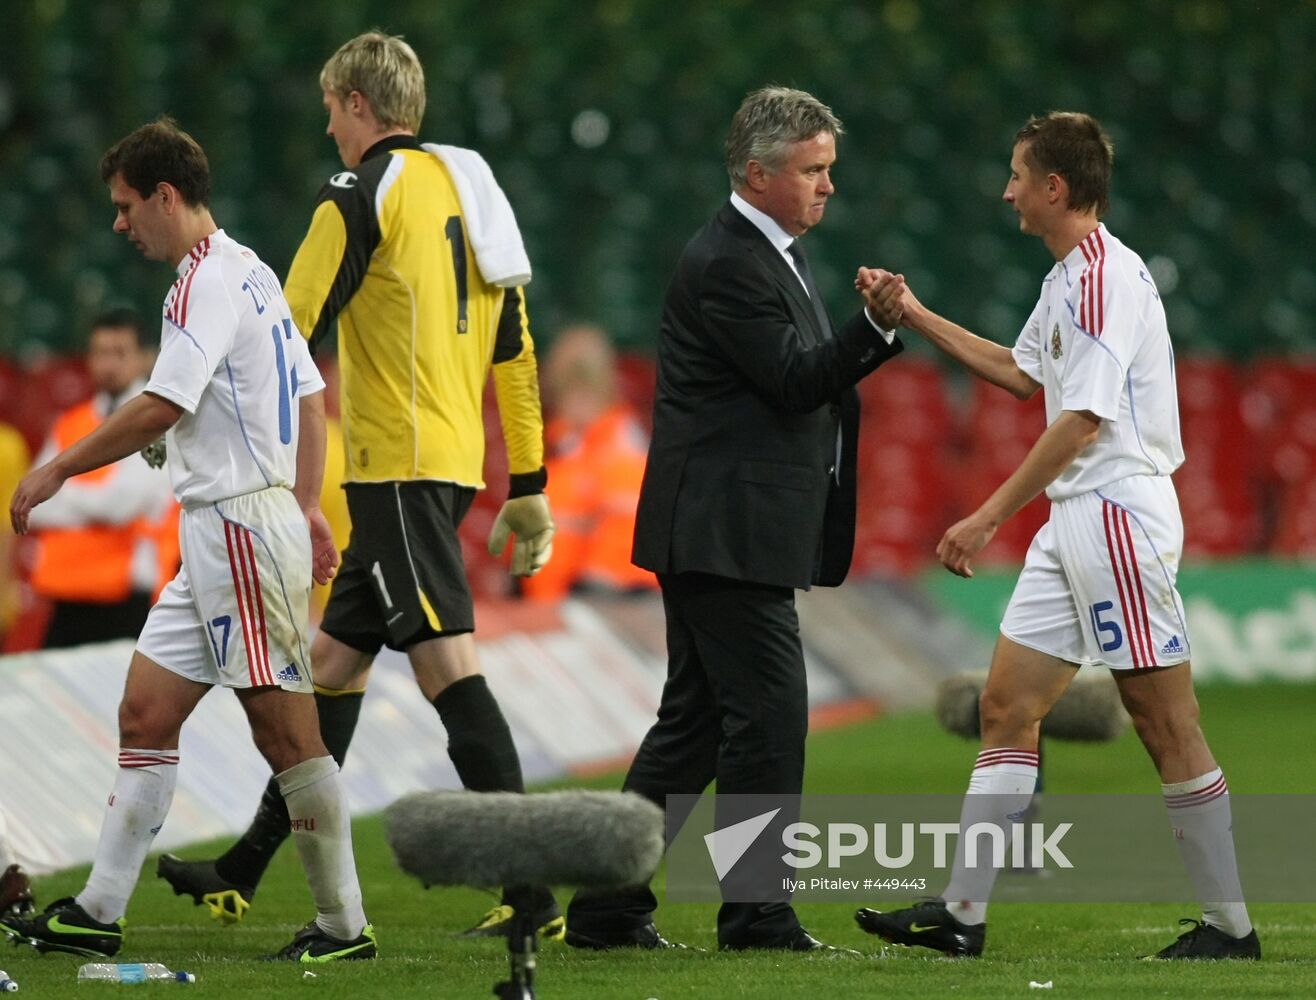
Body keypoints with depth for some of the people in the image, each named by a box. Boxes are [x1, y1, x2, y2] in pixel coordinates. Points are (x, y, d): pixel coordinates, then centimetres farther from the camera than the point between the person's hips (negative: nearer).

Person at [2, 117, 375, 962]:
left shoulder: (209, 282, -13)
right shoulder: (249, 273, 17)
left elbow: (160, 408, -20)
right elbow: (310, 395, 20)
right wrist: (305, 505, 20)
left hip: (242, 529, -10)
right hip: (216, 538, 10)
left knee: (286, 730, -7)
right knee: (146, 712, 7)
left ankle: (345, 924, -3)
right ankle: (98, 914, 8)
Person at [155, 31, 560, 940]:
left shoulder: (364, 194, -9)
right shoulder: (464, 186, 16)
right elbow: (515, 349, 17)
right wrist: (528, 488, 21)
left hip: (399, 468, -9)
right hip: (452, 459, 9)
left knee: (448, 663, -13)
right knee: (336, 659, 14)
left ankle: (531, 891, -19)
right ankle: (243, 873, 21)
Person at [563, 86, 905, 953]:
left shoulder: (777, 253, 18)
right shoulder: (728, 263, -14)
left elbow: (804, 377, 22)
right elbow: (795, 379, -19)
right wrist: (875, 327, -28)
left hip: (724, 535, 11)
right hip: (727, 533, -11)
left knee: (695, 725, 11)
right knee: (768, 716, -8)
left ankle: (608, 908, 14)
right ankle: (757, 912, -3)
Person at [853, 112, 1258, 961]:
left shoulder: (1108, 278, -15)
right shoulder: (1068, 279, 15)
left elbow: (1082, 421, -21)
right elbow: (1023, 372, 33)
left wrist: (989, 519, -19)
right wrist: (915, 315, 30)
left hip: (1120, 515, -10)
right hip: (1074, 524, 10)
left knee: (1166, 722, -5)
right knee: (1008, 705, 6)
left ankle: (1229, 923, 1)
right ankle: (963, 911, 5)